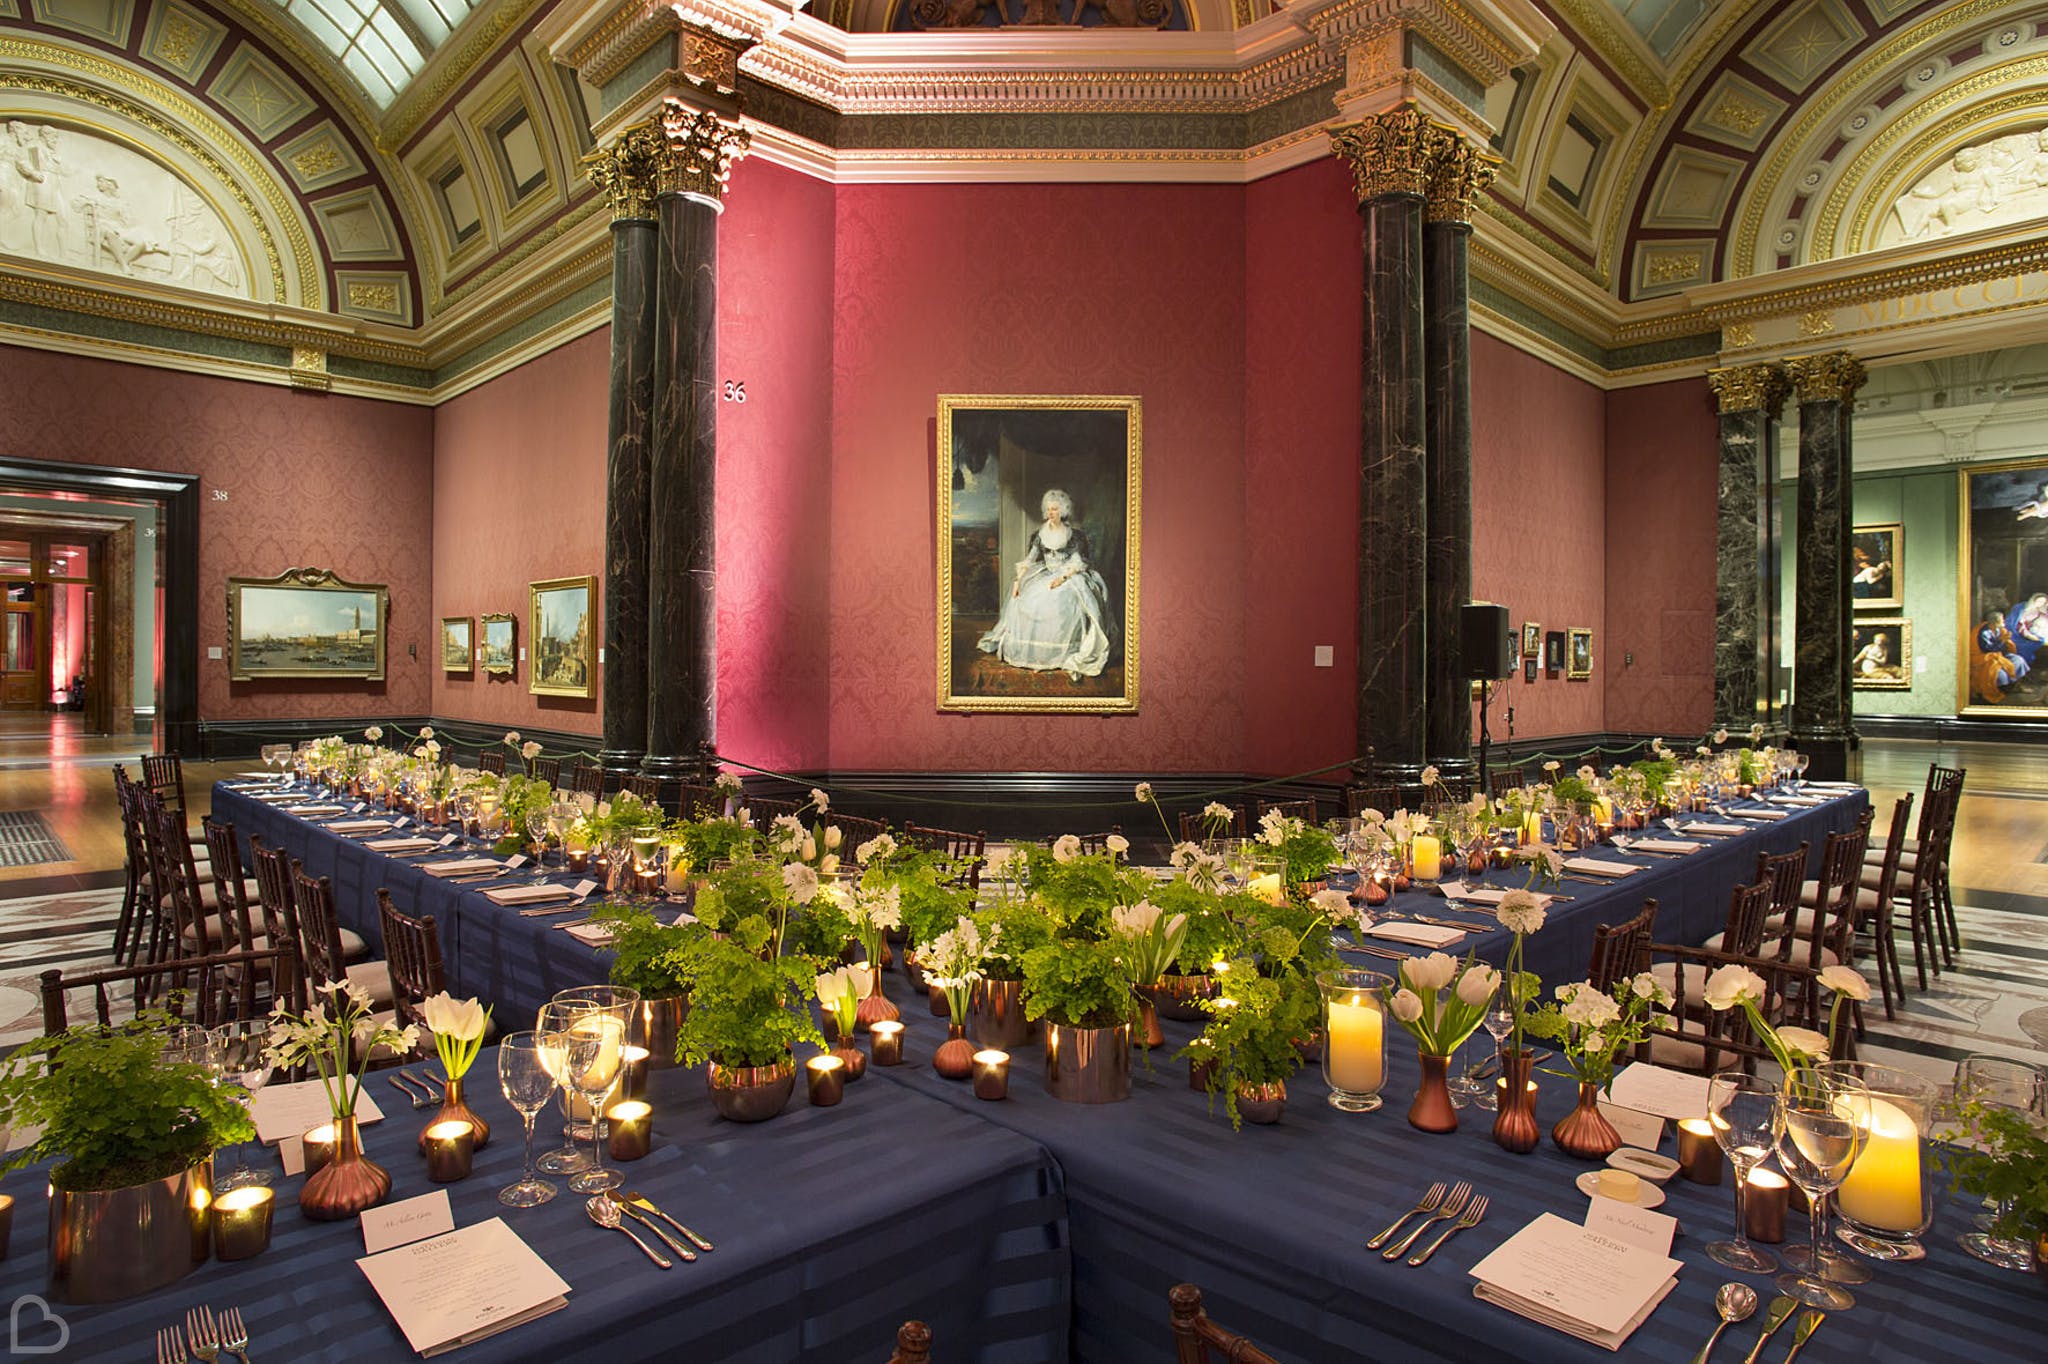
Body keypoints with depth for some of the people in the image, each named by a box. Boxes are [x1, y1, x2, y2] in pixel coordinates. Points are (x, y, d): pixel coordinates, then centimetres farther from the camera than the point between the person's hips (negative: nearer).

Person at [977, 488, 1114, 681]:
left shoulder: (1073, 533, -1)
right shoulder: (1041, 533, 9)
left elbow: (1078, 563, -7)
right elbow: (1029, 560, 6)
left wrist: (1063, 578, -22)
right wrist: (1018, 580, -7)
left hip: (1070, 576, -5)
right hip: (1045, 575, 5)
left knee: (1065, 604, -33)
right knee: (1030, 603, -20)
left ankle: (1072, 660, -31)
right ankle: (1038, 657, -13)